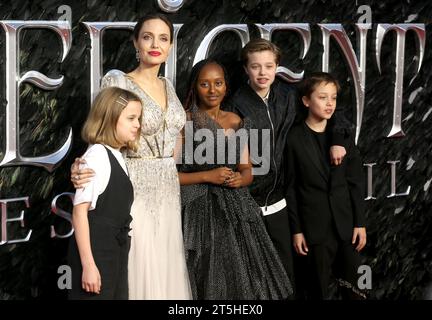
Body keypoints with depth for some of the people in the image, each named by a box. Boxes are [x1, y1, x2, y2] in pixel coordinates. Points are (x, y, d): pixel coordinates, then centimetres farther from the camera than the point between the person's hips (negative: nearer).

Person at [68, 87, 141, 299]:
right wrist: (88, 265, -22)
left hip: (115, 255, 9)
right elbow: (79, 211, -18)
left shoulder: (116, 158, 11)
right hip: (95, 254, -8)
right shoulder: (97, 155, -13)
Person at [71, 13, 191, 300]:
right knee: (141, 270, -4)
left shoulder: (167, 85, 10)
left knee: (167, 268, 9)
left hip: (168, 189, 6)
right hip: (137, 189, -6)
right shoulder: (117, 82, -9)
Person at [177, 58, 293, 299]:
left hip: (236, 209, 5)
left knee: (243, 279, 3)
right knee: (210, 283, -4)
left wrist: (240, 179, -6)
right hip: (201, 212, -5)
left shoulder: (236, 122, 11)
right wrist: (207, 176, -15)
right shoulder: (184, 122, -6)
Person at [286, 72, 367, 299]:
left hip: (346, 223, 3)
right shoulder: (294, 138, -5)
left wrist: (360, 222, 1)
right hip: (315, 226, -3)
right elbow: (291, 187, -4)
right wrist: (296, 229, -5)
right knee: (319, 288, 7)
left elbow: (356, 182, 5)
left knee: (355, 287, 7)